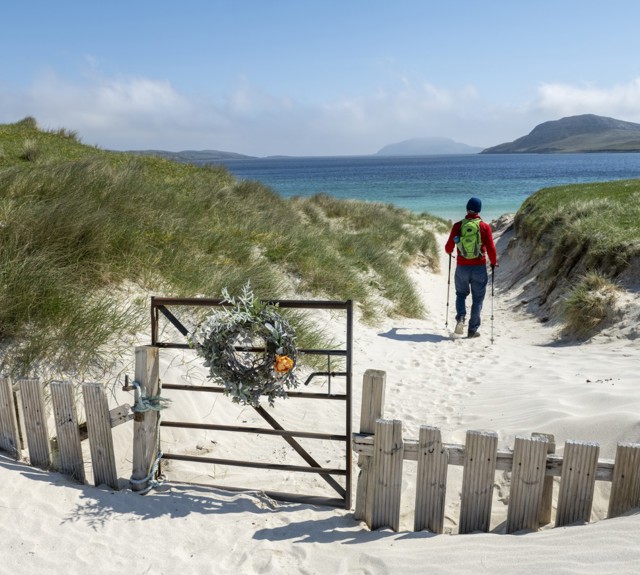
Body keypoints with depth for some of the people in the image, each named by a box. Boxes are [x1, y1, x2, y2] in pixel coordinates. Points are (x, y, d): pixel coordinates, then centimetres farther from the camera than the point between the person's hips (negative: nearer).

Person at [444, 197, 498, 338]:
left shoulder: (458, 225, -3)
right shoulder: (485, 226, -5)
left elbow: (448, 247, 2)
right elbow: (491, 248, -7)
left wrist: (449, 252, 26)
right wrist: (494, 262, 11)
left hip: (462, 267, 1)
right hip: (479, 268, -1)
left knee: (461, 294, 21)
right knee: (477, 299, 11)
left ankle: (460, 319, -2)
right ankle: (473, 330, 12)